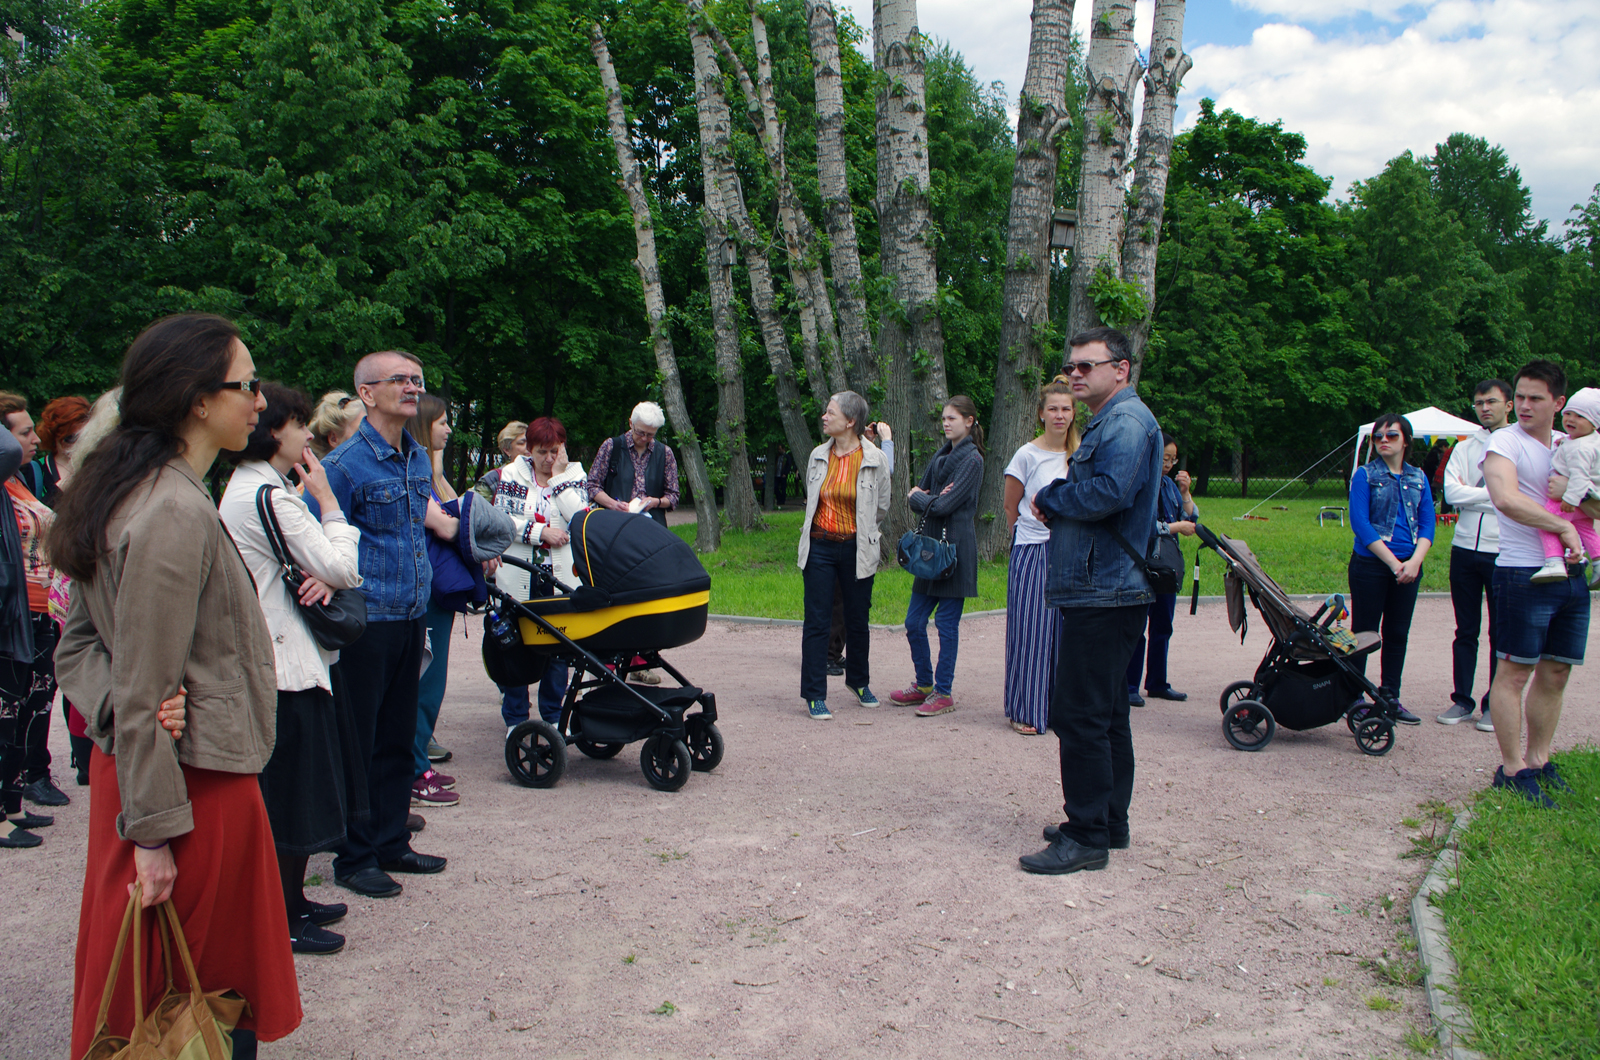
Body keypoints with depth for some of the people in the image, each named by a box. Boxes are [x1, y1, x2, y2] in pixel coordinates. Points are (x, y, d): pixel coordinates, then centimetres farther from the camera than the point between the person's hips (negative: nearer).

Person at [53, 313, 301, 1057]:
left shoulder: (131, 493, 9)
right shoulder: (176, 513, -22)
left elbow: (79, 645, 11)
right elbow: (147, 687, -21)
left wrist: (112, 706, -7)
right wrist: (155, 829, -17)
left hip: (127, 763, 10)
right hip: (198, 779, -9)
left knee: (142, 984, 22)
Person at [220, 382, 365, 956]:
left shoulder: (246, 487, 14)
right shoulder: (268, 495, -18)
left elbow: (321, 566, 16)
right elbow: (342, 568, -18)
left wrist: (322, 578, -7)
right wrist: (328, 501, -8)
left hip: (277, 656, 10)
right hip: (284, 664, -10)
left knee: (292, 793, 18)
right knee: (291, 796, 0)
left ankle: (291, 900, 29)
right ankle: (283, 921, 11)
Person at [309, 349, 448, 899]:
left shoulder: (419, 458, 10)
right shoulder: (344, 464, -13)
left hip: (410, 619, 7)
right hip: (367, 622, -7)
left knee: (399, 739, 15)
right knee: (358, 745, 4)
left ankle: (392, 843, 27)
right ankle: (354, 858, 16)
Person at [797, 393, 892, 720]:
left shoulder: (875, 459, -6)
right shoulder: (818, 456, 3)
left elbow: (881, 507, 6)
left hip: (856, 549, -1)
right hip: (820, 547, 2)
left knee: (857, 620, 11)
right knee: (817, 621, -1)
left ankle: (858, 681, 33)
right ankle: (815, 695, 6)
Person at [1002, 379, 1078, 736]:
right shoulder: (1028, 455, -6)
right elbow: (1011, 508, 3)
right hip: (1032, 554, -4)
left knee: (1064, 630, 5)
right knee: (1030, 631, -2)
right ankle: (1025, 711, 8)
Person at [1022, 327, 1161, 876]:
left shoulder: (1126, 420, -12)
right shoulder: (1107, 423, 22)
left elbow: (1109, 492, -26)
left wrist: (1050, 497, -10)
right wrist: (1055, 505, 2)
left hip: (1104, 595, -11)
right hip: (1103, 590, 11)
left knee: (1079, 715, -9)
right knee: (1105, 713, 16)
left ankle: (1087, 837, -3)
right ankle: (1110, 823, 26)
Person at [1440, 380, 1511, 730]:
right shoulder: (1464, 448, 10)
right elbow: (1452, 492, -4)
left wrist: (1472, 492, -11)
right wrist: (1493, 494, -9)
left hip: (1504, 552, -3)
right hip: (1465, 547, 3)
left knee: (1501, 633, 5)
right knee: (1465, 631, 10)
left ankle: (1494, 705, 13)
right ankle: (1462, 700, 18)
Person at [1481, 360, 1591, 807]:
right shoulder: (1505, 441, -4)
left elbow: (1596, 510, 12)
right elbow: (1506, 499, -21)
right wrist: (1563, 526, -16)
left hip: (1572, 574, 7)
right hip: (1525, 573, -7)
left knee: (1555, 673, 11)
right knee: (1515, 671, -4)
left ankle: (1539, 761, 22)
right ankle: (1512, 770, 2)